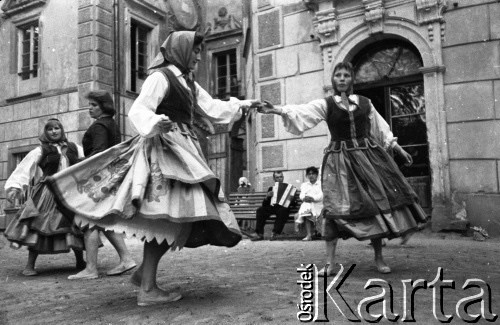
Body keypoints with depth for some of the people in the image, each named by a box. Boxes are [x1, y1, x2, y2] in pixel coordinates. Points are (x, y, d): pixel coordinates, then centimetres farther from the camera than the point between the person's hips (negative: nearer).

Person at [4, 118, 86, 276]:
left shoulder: (75, 149, 13)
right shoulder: (40, 151, 5)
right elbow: (23, 169, 0)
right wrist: (13, 187, -11)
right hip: (47, 195, -2)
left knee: (76, 226, 1)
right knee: (39, 227, -8)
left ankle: (80, 262, 16)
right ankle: (29, 266, 1)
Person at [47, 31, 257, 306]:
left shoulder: (189, 83, 23)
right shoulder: (160, 77, -4)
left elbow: (213, 108, 24)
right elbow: (138, 111, -14)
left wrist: (243, 105, 20)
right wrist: (156, 122, -34)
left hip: (182, 151, 9)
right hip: (163, 149, -9)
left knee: (177, 216, 4)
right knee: (165, 215, -14)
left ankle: (144, 271, 14)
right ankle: (147, 289, -9)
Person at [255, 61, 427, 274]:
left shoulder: (365, 103, 9)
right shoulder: (325, 104, 1)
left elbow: (382, 129, 17)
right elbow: (300, 112, -14)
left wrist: (400, 150, 18)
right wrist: (275, 110, -30)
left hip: (369, 156, 3)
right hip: (340, 161, -2)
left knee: (378, 203, 1)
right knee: (335, 208, -8)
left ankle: (379, 258, 17)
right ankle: (330, 263, 0)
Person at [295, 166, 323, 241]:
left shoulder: (321, 184, 13)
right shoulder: (304, 185, 24)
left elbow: (321, 195, -3)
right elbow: (301, 195, 8)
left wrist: (313, 198, -21)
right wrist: (304, 198, -16)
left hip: (318, 205, 0)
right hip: (306, 205, 1)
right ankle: (309, 234, -35)